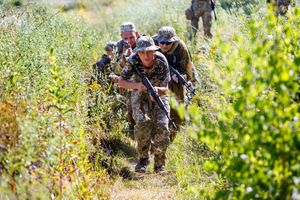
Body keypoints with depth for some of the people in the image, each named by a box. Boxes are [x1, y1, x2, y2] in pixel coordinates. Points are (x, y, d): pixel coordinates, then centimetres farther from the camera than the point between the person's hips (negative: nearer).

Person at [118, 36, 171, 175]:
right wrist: (137, 85, -35)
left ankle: (159, 164, -2)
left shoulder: (161, 61, -26)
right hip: (140, 95, 0)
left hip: (159, 94, 0)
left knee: (161, 127, -17)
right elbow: (121, 81, -17)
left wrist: (157, 89, -48)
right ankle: (143, 159, -5)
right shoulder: (133, 61, -24)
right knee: (143, 123, -24)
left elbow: (165, 89, -24)